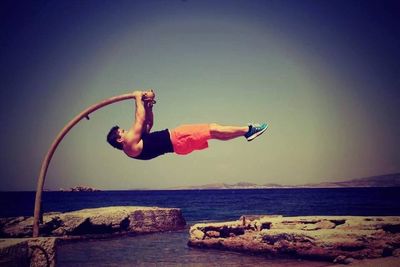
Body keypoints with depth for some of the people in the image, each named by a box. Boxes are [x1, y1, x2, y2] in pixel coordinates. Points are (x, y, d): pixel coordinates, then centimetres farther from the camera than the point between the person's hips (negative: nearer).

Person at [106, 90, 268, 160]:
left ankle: (247, 131, 10)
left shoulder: (134, 142, 17)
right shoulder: (130, 143, -11)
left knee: (212, 129, 6)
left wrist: (148, 104, 12)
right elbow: (140, 120, -13)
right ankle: (248, 130, -5)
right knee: (213, 130, -12)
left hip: (177, 139, 10)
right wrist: (138, 100, -2)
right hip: (175, 139, -10)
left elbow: (148, 123, 24)